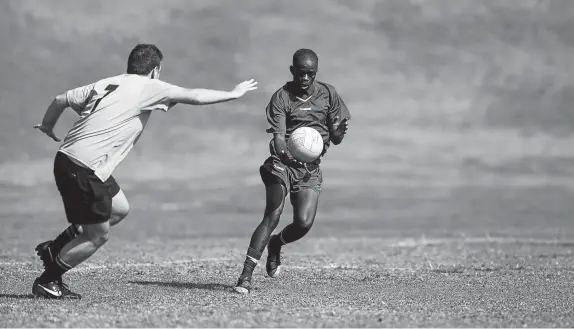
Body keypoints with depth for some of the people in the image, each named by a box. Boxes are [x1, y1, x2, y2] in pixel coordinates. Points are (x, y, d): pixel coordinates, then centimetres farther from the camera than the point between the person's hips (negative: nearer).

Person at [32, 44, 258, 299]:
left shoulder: (106, 84, 14)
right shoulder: (148, 88, -6)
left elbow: (60, 100, 13)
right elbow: (196, 97, -4)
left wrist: (47, 126, 30)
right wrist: (234, 94, 8)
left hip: (66, 157, 9)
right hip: (84, 170, -9)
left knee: (119, 209, 21)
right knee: (98, 236, 2)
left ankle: (54, 248, 25)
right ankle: (47, 282, 12)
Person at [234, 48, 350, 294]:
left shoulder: (328, 94, 5)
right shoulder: (281, 97, -5)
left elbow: (335, 139, 8)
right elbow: (278, 135, -16)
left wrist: (339, 132, -17)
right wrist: (284, 154, -38)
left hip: (311, 168, 3)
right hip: (283, 163, -3)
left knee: (304, 223, -15)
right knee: (273, 216, -21)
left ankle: (275, 244, 21)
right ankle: (246, 276, -20)